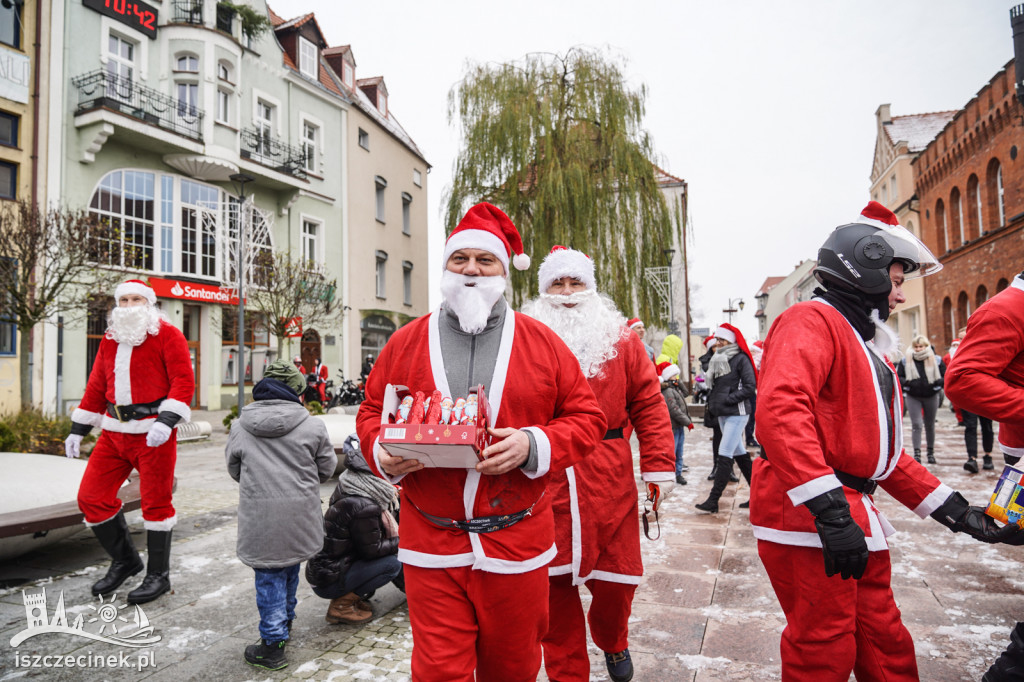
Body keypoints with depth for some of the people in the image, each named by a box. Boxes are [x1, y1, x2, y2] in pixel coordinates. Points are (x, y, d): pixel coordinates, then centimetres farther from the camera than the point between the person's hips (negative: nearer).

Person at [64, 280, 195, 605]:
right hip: (115, 432, 7)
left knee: (156, 502, 2)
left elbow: (183, 381, -13)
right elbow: (96, 388, 19)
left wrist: (166, 420, -25)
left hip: (154, 433, -6)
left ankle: (158, 575, 17)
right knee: (91, 497, 6)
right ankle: (125, 560, 26)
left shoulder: (167, 335, -5)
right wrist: (78, 429, 15)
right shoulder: (110, 340, 15)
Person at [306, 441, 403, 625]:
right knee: (392, 563, -15)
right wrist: (401, 542, -5)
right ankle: (341, 605, -7)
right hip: (328, 580, -9)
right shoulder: (363, 506, -27)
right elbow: (372, 550, -17)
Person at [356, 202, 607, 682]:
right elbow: (371, 413, 11)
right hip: (431, 548, 0)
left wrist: (534, 446, -16)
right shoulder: (406, 343, 4)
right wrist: (383, 454, -10)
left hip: (516, 544, 1)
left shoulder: (541, 342, 1)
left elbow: (585, 417, 2)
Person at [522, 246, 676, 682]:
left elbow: (648, 403, 4)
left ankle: (613, 643, 44)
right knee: (554, 582, 6)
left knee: (616, 578, 10)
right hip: (544, 484, -1)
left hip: (609, 481, 1)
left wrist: (658, 466, -2)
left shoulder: (620, 339, 7)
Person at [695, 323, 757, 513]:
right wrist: (712, 399, 3)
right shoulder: (718, 360, 14)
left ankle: (713, 501, -9)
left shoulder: (741, 359, -9)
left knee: (725, 455, -10)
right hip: (722, 414, 9)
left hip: (737, 413, -9)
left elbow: (750, 386, -15)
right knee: (739, 453, 14)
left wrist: (728, 399, -17)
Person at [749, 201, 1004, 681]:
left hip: (855, 519, 10)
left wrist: (951, 509, 21)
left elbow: (883, 450, 25)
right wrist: (830, 510, -33)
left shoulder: (866, 345, 22)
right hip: (808, 517, -10)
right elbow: (780, 412, -31)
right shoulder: (811, 322, -12)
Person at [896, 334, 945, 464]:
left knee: (930, 425, 14)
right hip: (912, 397, -1)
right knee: (916, 424, -10)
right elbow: (897, 377, -1)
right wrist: (907, 382, -20)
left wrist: (936, 383, -17)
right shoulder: (905, 361, -4)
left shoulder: (936, 360, -2)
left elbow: (946, 377, 2)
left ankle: (931, 452, 27)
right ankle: (917, 453, -9)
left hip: (931, 396, 2)